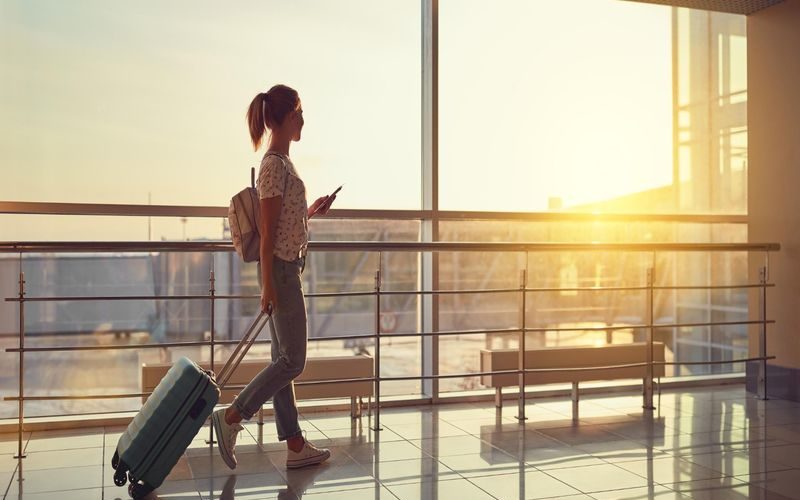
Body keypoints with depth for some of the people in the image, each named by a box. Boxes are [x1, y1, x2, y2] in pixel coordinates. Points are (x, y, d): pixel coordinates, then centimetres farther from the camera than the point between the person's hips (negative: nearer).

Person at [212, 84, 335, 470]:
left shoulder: (282, 161, 14)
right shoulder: (275, 165, -14)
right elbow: (268, 231, -18)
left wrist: (310, 212, 14)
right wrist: (269, 286, -19)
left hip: (286, 269, 10)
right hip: (281, 269, -10)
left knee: (284, 360, 10)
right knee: (292, 362, -3)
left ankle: (296, 447, 17)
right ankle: (231, 417, 5)